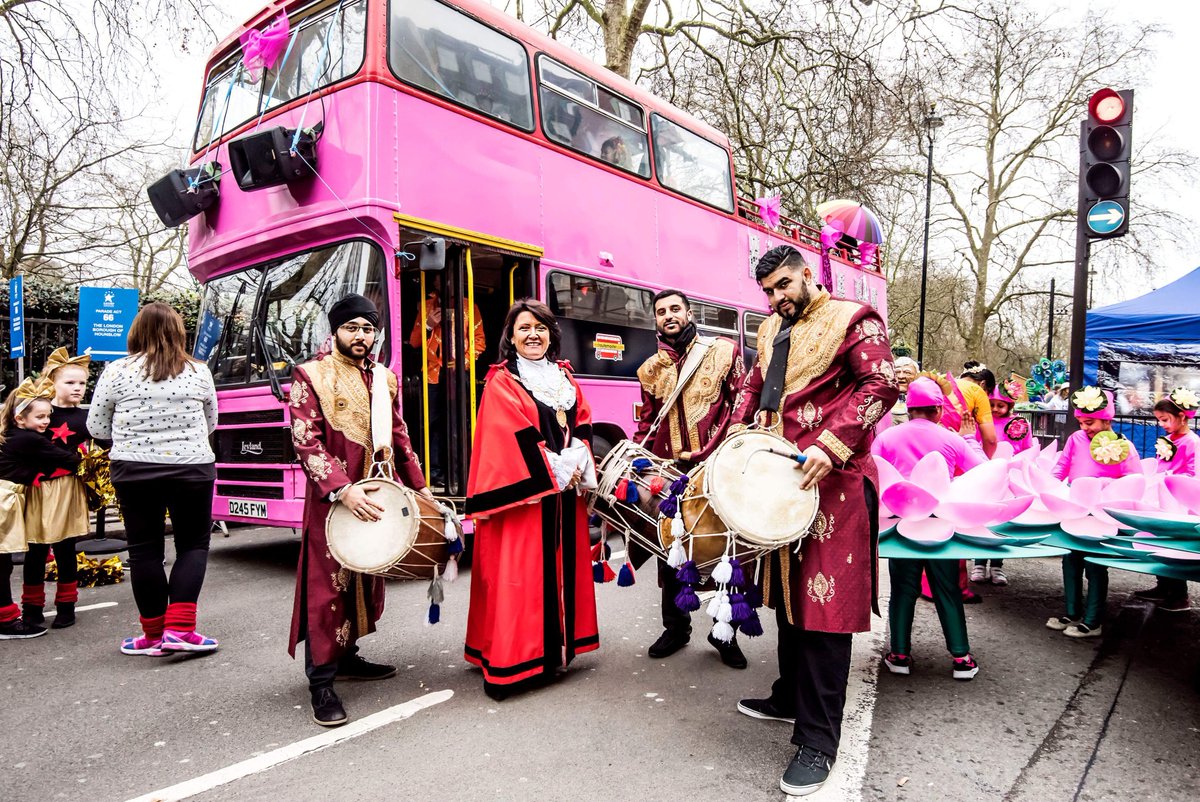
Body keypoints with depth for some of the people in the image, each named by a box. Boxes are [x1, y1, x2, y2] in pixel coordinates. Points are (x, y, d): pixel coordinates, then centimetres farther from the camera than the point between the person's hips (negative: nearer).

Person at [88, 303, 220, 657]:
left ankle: (153, 634, 18)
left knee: (144, 549, 10)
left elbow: (97, 427, 6)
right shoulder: (199, 372, 0)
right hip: (192, 470, 0)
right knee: (193, 544, 10)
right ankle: (179, 628, 0)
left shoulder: (116, 372, -2)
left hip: (134, 472, 0)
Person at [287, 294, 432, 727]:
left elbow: (399, 436, 18)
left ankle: (347, 655, 32)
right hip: (332, 498, -6)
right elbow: (306, 442, -14)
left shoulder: (384, 378, 12)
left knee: (366, 581, 15)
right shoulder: (309, 376, -6)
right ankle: (321, 681, 7)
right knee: (328, 586, -2)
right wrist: (343, 489, -25)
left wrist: (418, 485, 15)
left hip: (377, 495, 6)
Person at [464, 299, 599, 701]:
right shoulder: (501, 383, -4)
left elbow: (582, 426, 13)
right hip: (522, 495, -7)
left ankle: (555, 649, 25)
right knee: (518, 578, -6)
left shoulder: (565, 379, 16)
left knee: (563, 570, 12)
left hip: (565, 495, 7)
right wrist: (554, 471, -13)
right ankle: (509, 665, 1)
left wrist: (579, 466, -3)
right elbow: (513, 439, -13)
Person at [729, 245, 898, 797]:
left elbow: (881, 384, -15)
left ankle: (817, 741, 6)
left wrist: (830, 446, -24)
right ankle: (791, 696, 36)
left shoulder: (851, 319, -5)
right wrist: (739, 435, 5)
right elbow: (753, 388, 22)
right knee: (789, 590, 18)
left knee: (824, 602, -4)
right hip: (780, 476, 8)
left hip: (832, 481, -8)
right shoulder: (771, 331, 17)